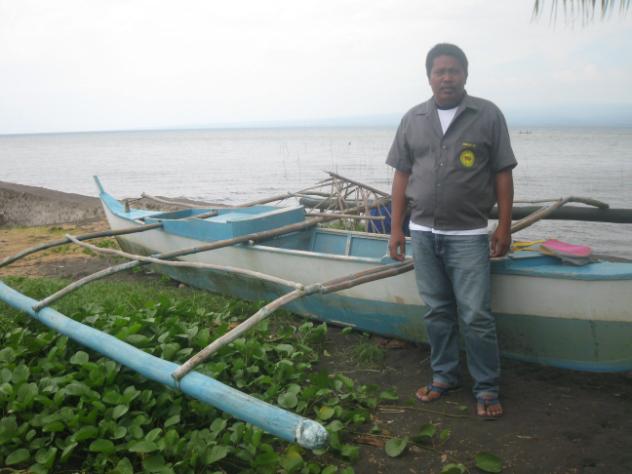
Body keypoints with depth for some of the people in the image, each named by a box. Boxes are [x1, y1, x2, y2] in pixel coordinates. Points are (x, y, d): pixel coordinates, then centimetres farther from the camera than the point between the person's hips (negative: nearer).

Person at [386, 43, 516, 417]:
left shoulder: (488, 115, -1)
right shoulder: (413, 119, 7)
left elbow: (502, 174, -1)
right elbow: (402, 175, 9)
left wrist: (505, 226, -5)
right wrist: (397, 228, 6)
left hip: (468, 235, -3)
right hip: (424, 232, 3)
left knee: (476, 316, -2)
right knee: (437, 311, 14)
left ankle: (487, 389, 14)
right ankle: (444, 376, 29)